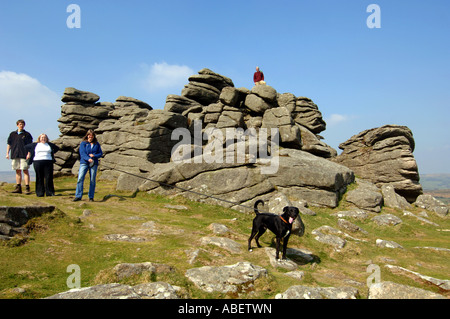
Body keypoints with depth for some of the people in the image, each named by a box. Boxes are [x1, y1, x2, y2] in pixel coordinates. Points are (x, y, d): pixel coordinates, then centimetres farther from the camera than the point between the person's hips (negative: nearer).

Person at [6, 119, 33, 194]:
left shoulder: (27, 134, 3)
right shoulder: (12, 134, 14)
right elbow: (9, 144, 17)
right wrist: (7, 153, 8)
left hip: (24, 155, -4)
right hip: (15, 155, 4)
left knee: (25, 171, -6)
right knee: (18, 171, 9)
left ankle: (27, 188, -6)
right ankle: (18, 188, 14)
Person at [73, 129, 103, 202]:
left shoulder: (97, 144, 12)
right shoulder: (83, 143, 4)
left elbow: (100, 153, 11)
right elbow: (82, 153, -6)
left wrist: (94, 155, -9)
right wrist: (88, 159, -23)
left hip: (94, 164, 2)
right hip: (84, 163, -2)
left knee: (92, 180, 1)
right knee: (80, 178, -11)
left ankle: (91, 197, 9)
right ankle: (78, 196, -5)